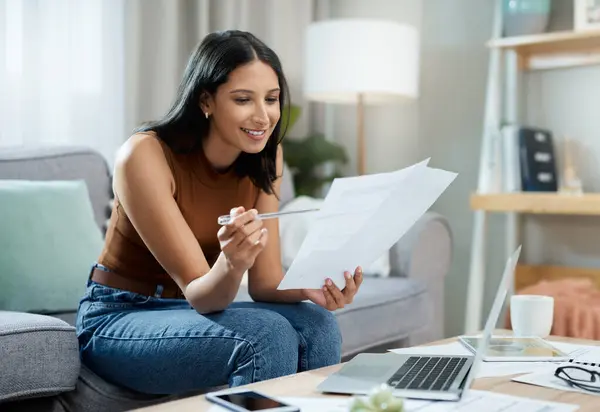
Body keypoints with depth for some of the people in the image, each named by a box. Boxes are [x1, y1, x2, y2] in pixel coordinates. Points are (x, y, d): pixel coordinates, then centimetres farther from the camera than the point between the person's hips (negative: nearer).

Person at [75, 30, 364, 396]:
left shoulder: (266, 156, -5)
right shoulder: (144, 156, -22)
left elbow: (265, 282, -7)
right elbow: (198, 294, -23)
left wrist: (311, 287, -28)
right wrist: (231, 265, -45)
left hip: (196, 308, 5)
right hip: (118, 320, -5)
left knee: (318, 327, -21)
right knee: (267, 335, -29)